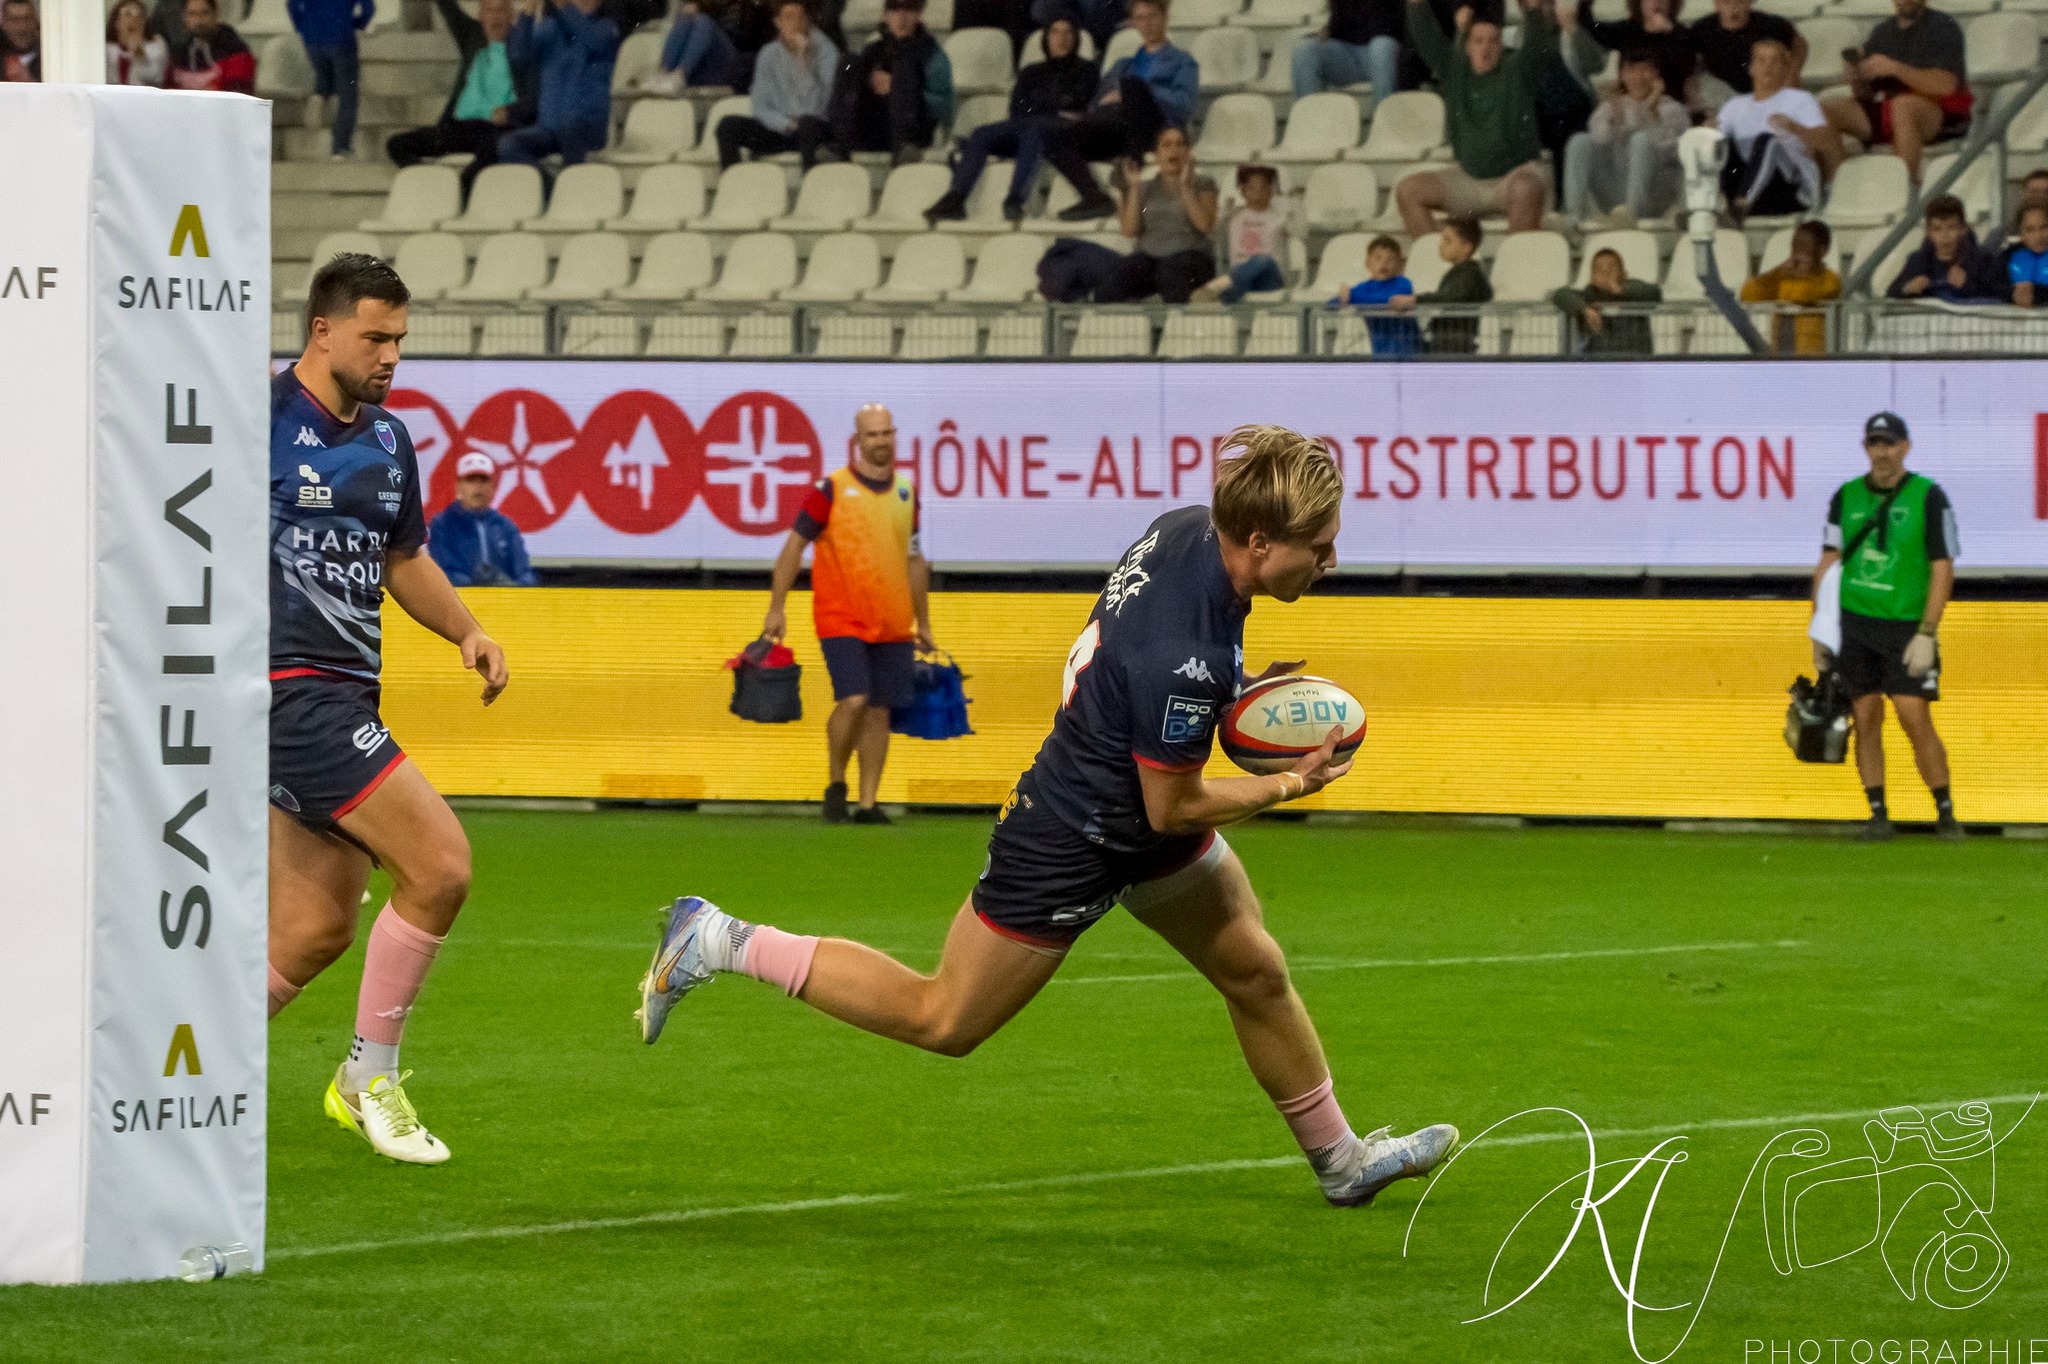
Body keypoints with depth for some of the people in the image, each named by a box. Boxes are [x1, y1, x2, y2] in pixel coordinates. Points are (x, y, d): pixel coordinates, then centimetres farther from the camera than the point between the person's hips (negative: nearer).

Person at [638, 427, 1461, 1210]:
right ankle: (721, 945, 15)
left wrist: (1226, 693, 1)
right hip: (1074, 845, -9)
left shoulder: (1189, 528, -12)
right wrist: (1289, 786, -12)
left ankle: (1341, 1162, 33)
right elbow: (1172, 809, -23)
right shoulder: (1181, 663, -38)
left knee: (1257, 973, 15)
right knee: (942, 1022, 7)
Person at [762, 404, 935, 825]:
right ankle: (835, 784, 4)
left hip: (892, 626, 5)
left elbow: (915, 560, 18)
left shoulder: (906, 491, 10)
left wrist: (923, 624, 19)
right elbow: (794, 545, -2)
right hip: (841, 620, -5)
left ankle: (868, 803, 9)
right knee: (854, 700, -17)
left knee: (879, 710, 3)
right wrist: (776, 608, -7)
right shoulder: (832, 489, -5)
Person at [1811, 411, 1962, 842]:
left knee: (1916, 718, -10)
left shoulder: (1928, 497, -3)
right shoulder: (1846, 497, 8)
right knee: (1866, 719, 1)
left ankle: (1945, 812, 1)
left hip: (1905, 627, -3)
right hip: (1853, 624, 3)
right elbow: (1828, 563, 12)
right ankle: (1878, 814, 7)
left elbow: (1943, 569, -5)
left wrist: (1927, 634, -12)